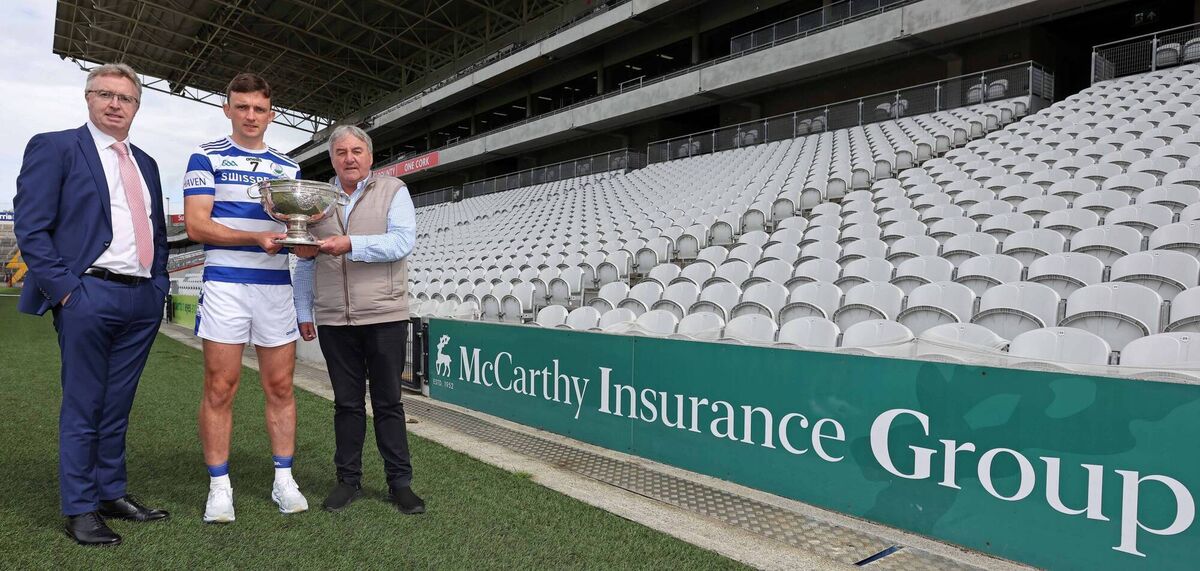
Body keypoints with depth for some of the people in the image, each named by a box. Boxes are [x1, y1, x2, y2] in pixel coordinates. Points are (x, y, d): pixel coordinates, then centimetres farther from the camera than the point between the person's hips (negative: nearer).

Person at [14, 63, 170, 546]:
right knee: (83, 407, 3)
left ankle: (112, 493, 23)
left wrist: (159, 282, 10)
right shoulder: (54, 147, 0)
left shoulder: (145, 163, 18)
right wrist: (64, 289, -13)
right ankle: (79, 509, 14)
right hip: (89, 297, -5)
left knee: (117, 406, 13)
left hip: (144, 300, 6)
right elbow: (31, 228, -7)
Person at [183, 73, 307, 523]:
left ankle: (284, 479, 15)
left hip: (277, 287, 3)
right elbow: (196, 224, -6)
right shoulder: (207, 157, 4)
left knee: (280, 387, 5)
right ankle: (219, 487, 11)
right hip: (225, 286, -3)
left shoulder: (288, 168, 15)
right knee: (220, 389, 0)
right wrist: (256, 237, -20)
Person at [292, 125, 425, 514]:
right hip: (334, 320, 3)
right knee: (347, 403, 10)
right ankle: (348, 480, 21)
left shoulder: (393, 190, 2)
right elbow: (306, 263, 16)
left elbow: (403, 241, -13)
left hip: (385, 316, -3)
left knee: (388, 403, 4)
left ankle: (400, 482, 13)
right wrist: (303, 312, 12)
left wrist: (351, 244, -23)